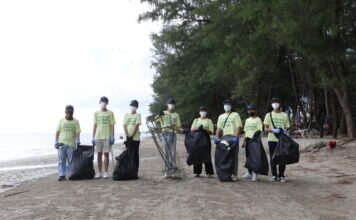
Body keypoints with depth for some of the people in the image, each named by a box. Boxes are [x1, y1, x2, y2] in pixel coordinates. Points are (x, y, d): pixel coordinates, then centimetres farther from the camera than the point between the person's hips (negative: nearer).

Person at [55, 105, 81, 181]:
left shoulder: (76, 121, 6)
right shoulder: (61, 121, 10)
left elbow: (77, 132, -1)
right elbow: (58, 131, 10)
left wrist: (78, 140, -16)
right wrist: (56, 141, 3)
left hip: (71, 144, -1)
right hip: (61, 143, 1)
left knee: (71, 161, 1)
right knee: (61, 161, 0)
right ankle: (62, 175, 1)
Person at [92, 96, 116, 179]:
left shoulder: (110, 113, 2)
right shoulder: (96, 113, 9)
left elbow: (112, 125, 0)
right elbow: (95, 125, 9)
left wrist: (112, 137, -7)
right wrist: (93, 137, 4)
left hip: (107, 136, -2)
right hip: (98, 136, 2)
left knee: (106, 154, -1)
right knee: (99, 154, 5)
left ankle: (106, 172, 6)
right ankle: (99, 172, 12)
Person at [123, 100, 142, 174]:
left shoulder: (138, 115, 2)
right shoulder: (126, 115, 11)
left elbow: (136, 126, -6)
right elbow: (124, 126, 3)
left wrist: (132, 136, -14)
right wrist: (127, 136, -10)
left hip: (135, 138, -2)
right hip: (128, 138, 2)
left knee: (135, 154, 0)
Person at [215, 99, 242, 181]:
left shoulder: (235, 115, 4)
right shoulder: (221, 116, 17)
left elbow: (239, 127, -6)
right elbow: (219, 128, 10)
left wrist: (236, 136, -20)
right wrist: (217, 137, -6)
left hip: (233, 138, -4)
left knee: (234, 157, -2)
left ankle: (234, 174, 1)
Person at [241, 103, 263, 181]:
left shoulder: (258, 119, -3)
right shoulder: (247, 120, 18)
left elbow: (259, 131, -10)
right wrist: (245, 141, 13)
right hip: (248, 140, 7)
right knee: (248, 157, 10)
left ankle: (255, 173, -2)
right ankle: (249, 172, 19)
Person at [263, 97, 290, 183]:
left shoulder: (284, 115, 8)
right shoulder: (269, 115, 6)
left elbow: (287, 127, 10)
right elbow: (266, 129, 1)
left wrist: (285, 131, -13)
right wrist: (273, 130, -18)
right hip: (272, 139, 0)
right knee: (272, 158, 3)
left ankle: (281, 175, 11)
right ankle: (274, 175, 12)